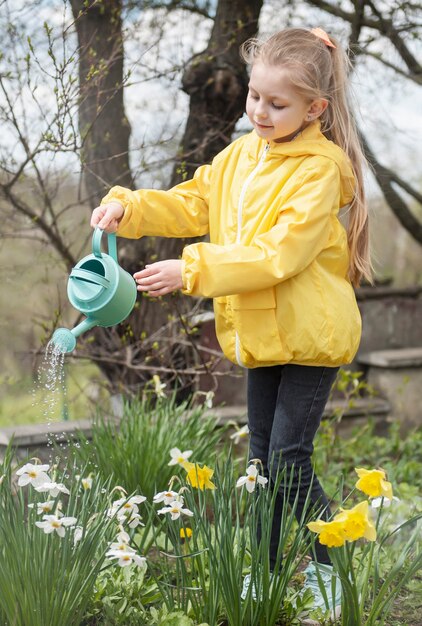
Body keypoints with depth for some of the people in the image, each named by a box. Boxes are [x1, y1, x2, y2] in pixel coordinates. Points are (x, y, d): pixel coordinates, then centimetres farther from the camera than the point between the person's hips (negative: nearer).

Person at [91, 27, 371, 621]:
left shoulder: (320, 167, -18)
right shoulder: (241, 155, 7)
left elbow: (281, 253, -27)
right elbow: (192, 204, 10)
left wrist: (193, 270, -29)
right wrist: (128, 207, -8)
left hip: (311, 333, -7)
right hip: (263, 333, 7)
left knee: (289, 457, -6)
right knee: (263, 455, 14)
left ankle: (332, 564, 15)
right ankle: (266, 568, 27)